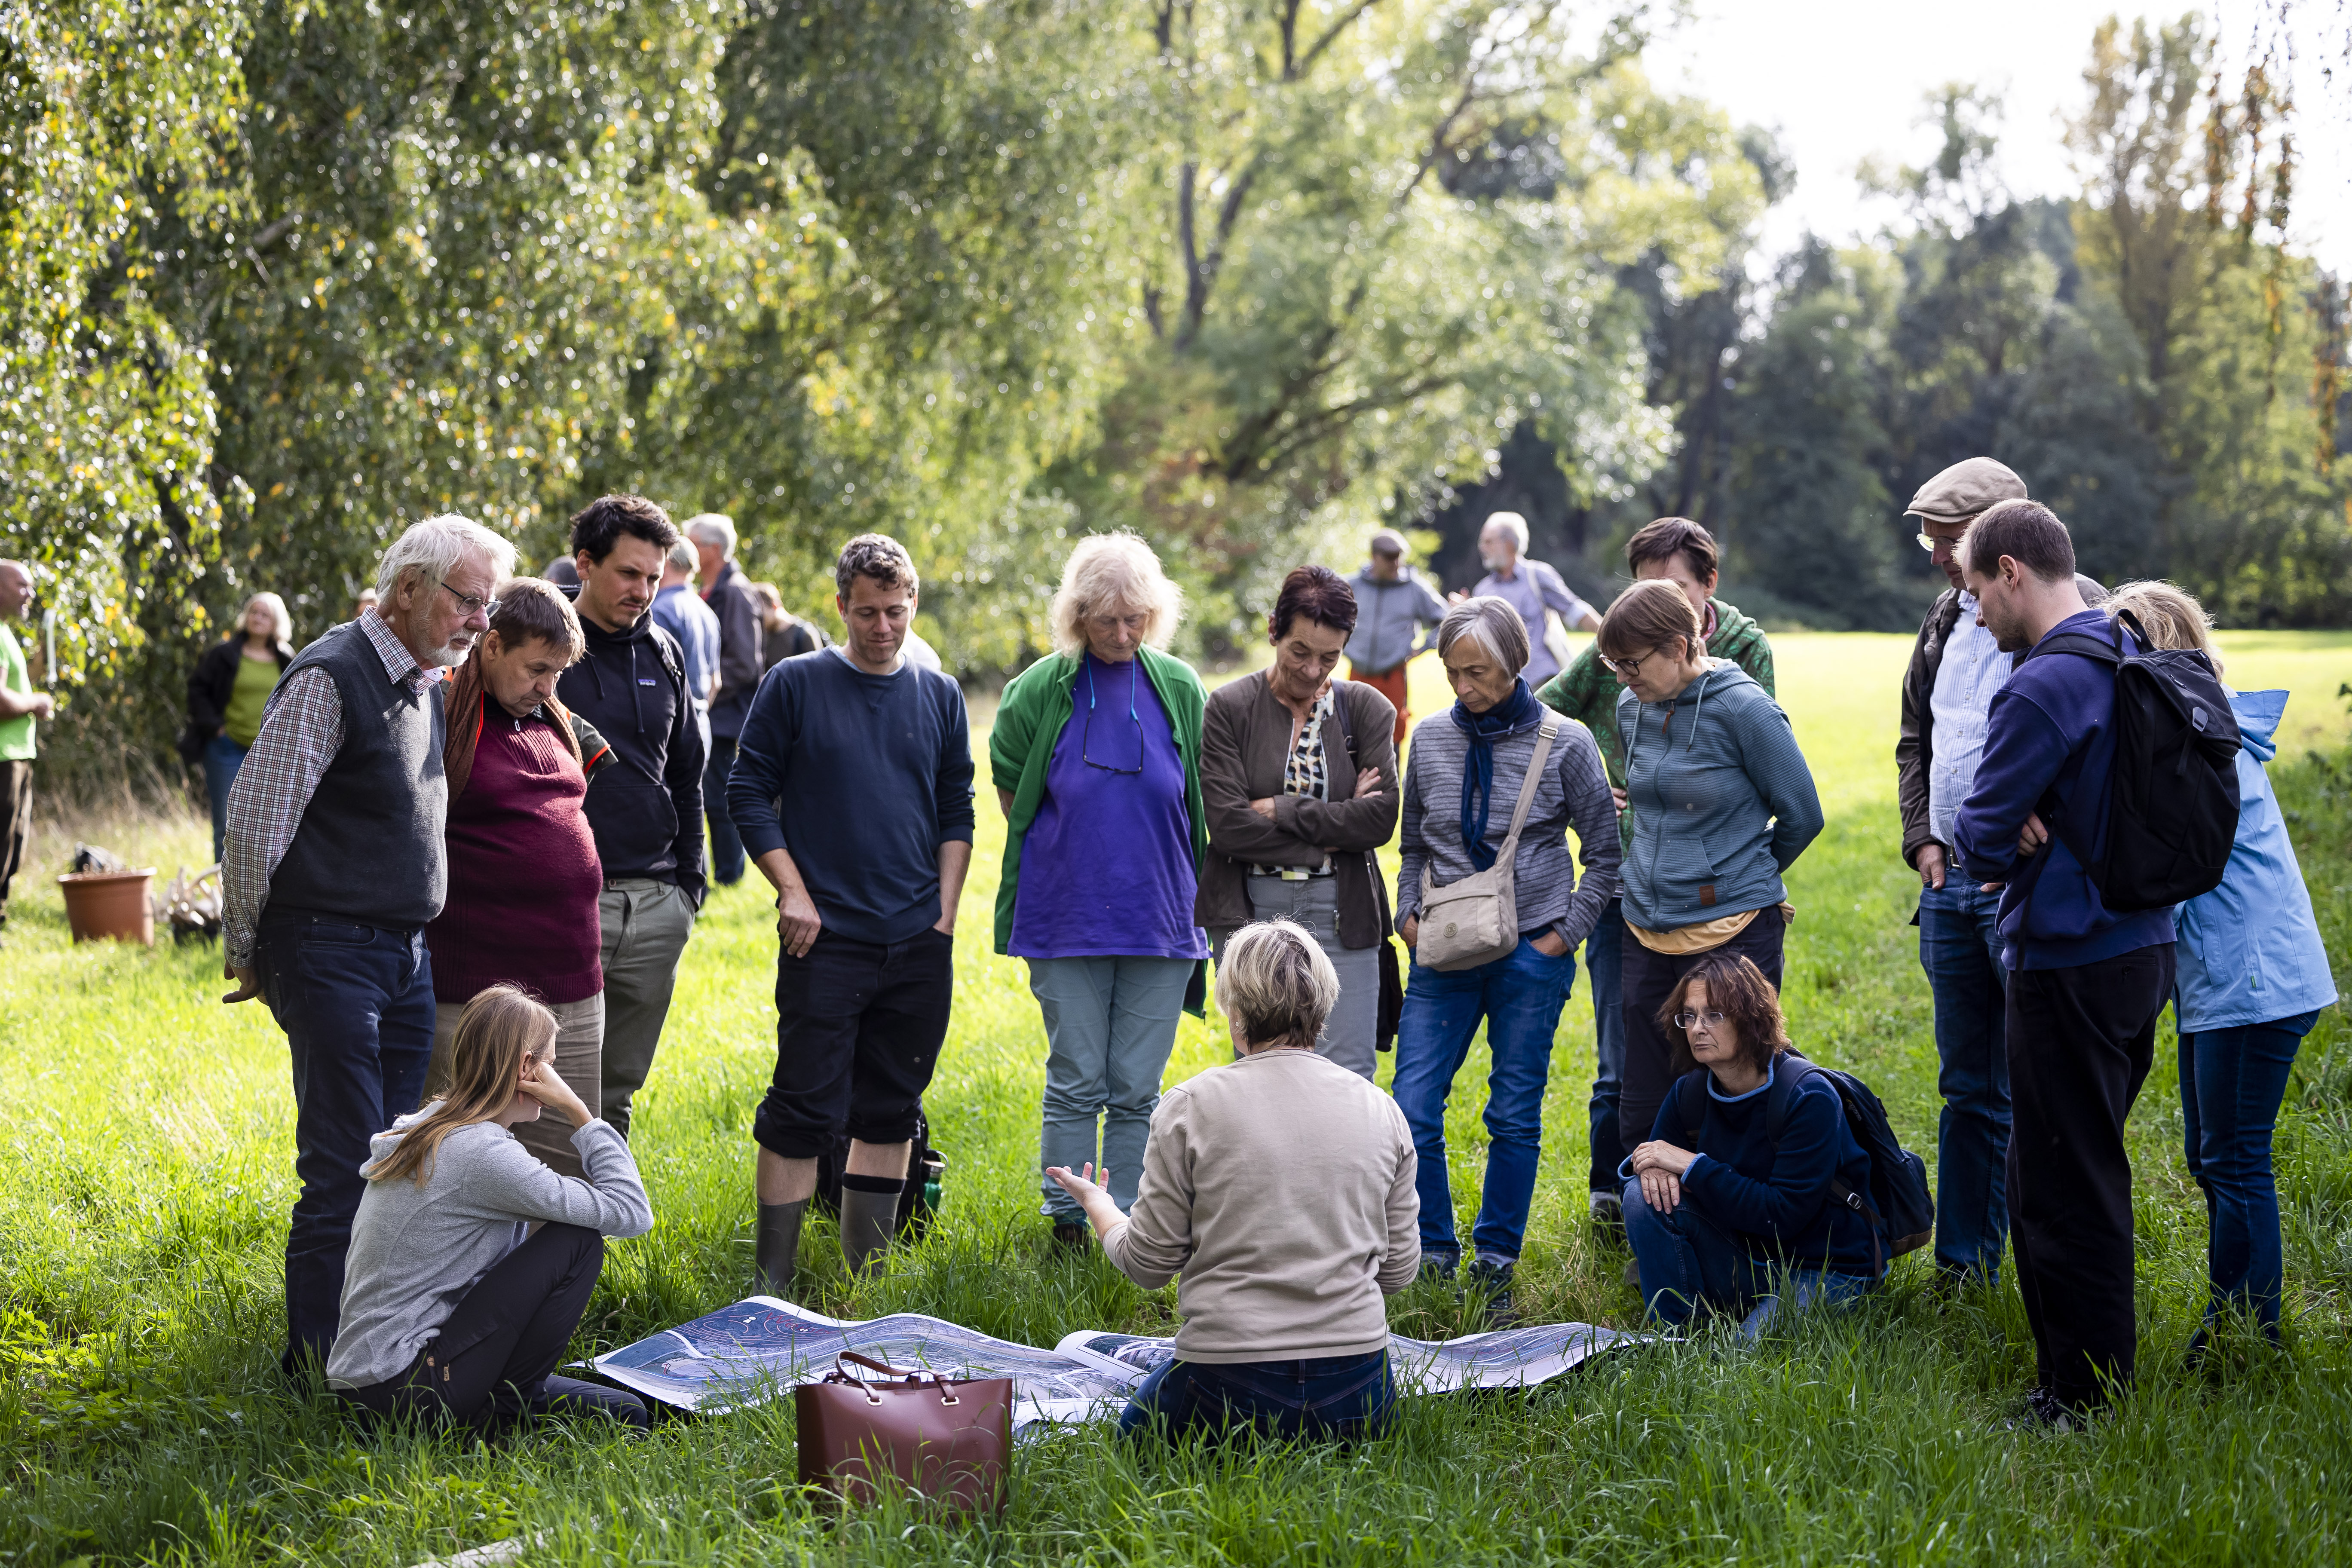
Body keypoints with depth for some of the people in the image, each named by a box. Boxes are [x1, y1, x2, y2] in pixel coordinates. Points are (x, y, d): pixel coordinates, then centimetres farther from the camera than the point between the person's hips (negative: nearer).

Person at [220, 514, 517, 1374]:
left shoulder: (425, 684, 14)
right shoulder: (331, 677, -14)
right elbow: (256, 819, -14)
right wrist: (245, 951, -6)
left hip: (405, 954, 8)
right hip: (331, 954, -8)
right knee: (346, 1165, -7)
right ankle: (318, 1354, 2)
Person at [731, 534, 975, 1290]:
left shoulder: (940, 696, 11)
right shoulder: (795, 685, 0)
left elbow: (956, 814, 14)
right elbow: (749, 793, 0)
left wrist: (943, 914, 4)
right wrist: (794, 893, -8)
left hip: (919, 944, 4)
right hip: (825, 939, -4)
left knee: (891, 1112, 8)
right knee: (805, 1110, -6)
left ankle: (866, 1283, 17)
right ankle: (773, 1285, 0)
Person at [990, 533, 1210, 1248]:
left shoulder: (1180, 689, 2)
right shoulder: (1038, 691, -3)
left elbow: (1204, 804, 11)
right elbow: (1010, 790, 8)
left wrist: (1145, 861, 8)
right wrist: (1076, 854, 8)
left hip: (1158, 916, 1)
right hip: (1067, 917, -1)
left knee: (1137, 1088, 6)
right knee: (1076, 1082, 2)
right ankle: (1068, 1226, 12)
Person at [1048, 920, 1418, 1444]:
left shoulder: (1192, 1107, -7)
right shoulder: (1380, 1109, 3)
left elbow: (1147, 1263, 0)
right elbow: (1397, 1270, 9)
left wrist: (1095, 1203, 20)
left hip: (1229, 1378, -3)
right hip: (1356, 1385, 4)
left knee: (1135, 1428, 27)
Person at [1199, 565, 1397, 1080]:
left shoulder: (1367, 708, 3)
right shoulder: (1230, 707, -1)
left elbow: (1382, 817, -6)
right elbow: (1228, 825, -10)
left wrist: (1281, 812, -10)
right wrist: (1327, 838, -10)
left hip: (1340, 913, 1)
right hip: (1251, 911, -1)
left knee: (1348, 1073, -3)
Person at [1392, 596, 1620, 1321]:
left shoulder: (1565, 744, -4)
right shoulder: (1431, 739, 5)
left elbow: (1605, 852, 3)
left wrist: (1565, 935, -3)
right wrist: (1408, 915, 4)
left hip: (1530, 955, -2)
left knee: (1516, 1116, 4)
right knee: (1413, 1108, -4)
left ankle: (1495, 1264, 17)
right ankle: (1434, 1255, 11)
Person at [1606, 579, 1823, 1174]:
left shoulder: (1744, 709, -13)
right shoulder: (1633, 708, 7)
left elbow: (1802, 816, -4)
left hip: (1732, 932, -6)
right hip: (1649, 931, 6)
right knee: (1641, 1119, 8)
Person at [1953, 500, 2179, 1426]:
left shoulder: (2043, 689, -21)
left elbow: (1980, 843, -19)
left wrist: (2005, 841, 4)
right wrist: (2034, 831, -2)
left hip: (2070, 966, -9)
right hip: (2145, 944, 9)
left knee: (2062, 1189, 1)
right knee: (2089, 1172, 20)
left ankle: (2084, 1396, 8)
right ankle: (2102, 1372, 30)